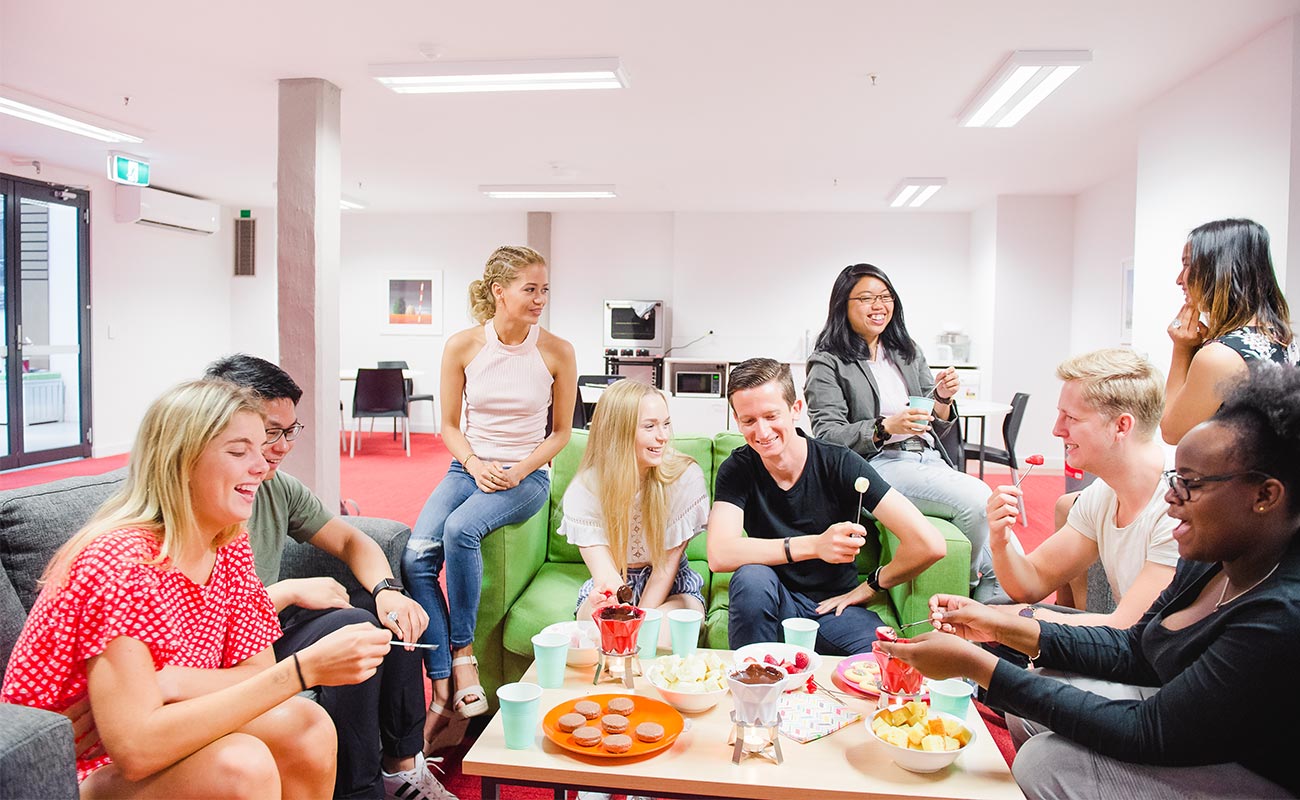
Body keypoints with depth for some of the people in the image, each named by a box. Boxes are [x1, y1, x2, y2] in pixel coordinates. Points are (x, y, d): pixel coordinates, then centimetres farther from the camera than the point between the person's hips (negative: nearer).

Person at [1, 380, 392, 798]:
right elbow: (137, 749, -32)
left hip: (157, 753, 7)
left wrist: (170, 684, -23)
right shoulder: (119, 560, -25)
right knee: (240, 764, -30)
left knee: (306, 724, -15)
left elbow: (258, 675, -4)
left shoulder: (231, 548, -2)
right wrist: (304, 669, -36)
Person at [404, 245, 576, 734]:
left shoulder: (557, 352, -5)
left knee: (460, 528, -32)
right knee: (415, 555, -21)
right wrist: (476, 466, -10)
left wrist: (518, 472, -11)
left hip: (526, 477, -2)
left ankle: (462, 651, -12)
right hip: (468, 468, 3)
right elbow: (449, 425, 7)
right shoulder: (462, 346, -2)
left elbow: (560, 433, 3)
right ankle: (445, 687, -14)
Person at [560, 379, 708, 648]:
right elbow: (606, 575, -25)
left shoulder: (686, 477, -18)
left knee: (654, 645, -32)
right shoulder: (583, 491, -17)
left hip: (671, 587, 0)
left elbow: (667, 565, -13)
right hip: (613, 587, 1)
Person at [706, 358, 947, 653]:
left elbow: (929, 545, -18)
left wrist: (870, 587, -5)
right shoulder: (737, 470, -8)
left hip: (837, 604, -1)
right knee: (751, 577, -33)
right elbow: (720, 555, -25)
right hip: (778, 605, 2)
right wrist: (815, 545, -31)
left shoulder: (839, 464, -13)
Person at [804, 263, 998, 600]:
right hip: (877, 464, -6)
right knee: (976, 498, -25)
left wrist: (943, 399, 0)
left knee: (981, 502, -26)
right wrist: (885, 429, -20)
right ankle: (976, 586, -1)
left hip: (929, 458, 6)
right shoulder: (828, 363, 2)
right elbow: (827, 436, -8)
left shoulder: (908, 353, 22)